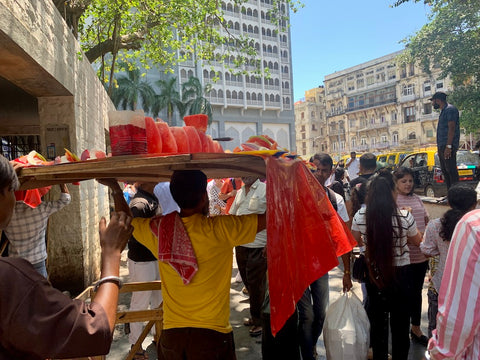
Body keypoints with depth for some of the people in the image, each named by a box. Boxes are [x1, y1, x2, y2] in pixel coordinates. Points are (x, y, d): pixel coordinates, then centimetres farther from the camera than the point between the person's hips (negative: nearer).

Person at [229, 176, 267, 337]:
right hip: (240, 245, 7)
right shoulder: (240, 192, 14)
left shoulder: (266, 189, -7)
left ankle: (259, 321, 18)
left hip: (258, 246, -6)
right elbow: (231, 215, 21)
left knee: (256, 284, 1)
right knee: (248, 282, 16)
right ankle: (255, 316, 33)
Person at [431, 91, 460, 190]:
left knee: (451, 170, -11)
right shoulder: (443, 111, 21)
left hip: (448, 146, -10)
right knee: (445, 171, 11)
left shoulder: (450, 109, -9)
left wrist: (448, 146, -24)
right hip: (442, 146, 10)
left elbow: (451, 128, -18)